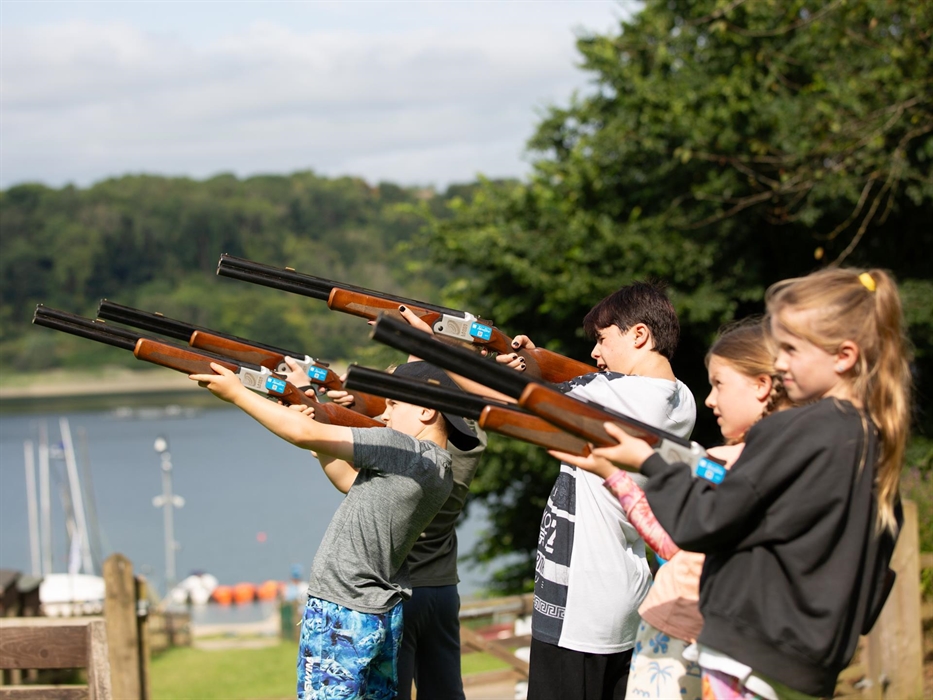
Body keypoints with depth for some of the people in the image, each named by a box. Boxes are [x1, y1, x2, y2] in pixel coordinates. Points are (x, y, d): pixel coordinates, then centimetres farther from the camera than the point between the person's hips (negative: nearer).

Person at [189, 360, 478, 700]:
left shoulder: (406, 451, -19)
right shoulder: (440, 469, 7)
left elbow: (305, 435, -18)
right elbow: (350, 481, 17)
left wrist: (237, 392, -9)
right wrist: (311, 409, 13)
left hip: (342, 617, -9)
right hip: (385, 616, 9)